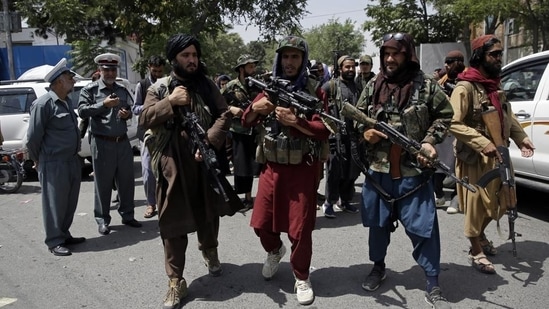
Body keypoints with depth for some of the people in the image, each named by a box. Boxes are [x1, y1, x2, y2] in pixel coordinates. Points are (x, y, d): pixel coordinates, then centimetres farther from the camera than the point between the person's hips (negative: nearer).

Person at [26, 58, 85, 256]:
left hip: (72, 161, 8)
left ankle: (64, 235, 28)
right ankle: (55, 242, 13)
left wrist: (75, 155, 15)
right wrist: (37, 160, 0)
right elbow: (33, 136, -11)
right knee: (55, 204, 2)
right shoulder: (43, 104, -15)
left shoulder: (66, 101, 11)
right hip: (54, 164, -8)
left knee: (70, 203, 14)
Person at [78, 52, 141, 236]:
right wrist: (104, 104, -19)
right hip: (102, 143, -4)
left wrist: (128, 114, -1)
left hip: (123, 142, 5)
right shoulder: (90, 89, -1)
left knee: (127, 180, 10)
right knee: (103, 183, 3)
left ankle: (127, 215, 24)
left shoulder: (122, 90, 12)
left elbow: (131, 108, 21)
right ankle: (102, 220, 14)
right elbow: (82, 111, -11)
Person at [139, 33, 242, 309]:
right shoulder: (160, 88, 3)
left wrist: (209, 142, -16)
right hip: (173, 163, -2)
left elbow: (224, 116, -2)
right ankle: (176, 281, 13)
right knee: (173, 221, 2)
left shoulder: (208, 85, 6)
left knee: (209, 213, 17)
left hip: (205, 160, 2)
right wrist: (171, 102, -16)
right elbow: (145, 119, -4)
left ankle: (209, 252, 47)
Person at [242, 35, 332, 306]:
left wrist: (296, 121, -25)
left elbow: (324, 131, -12)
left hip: (303, 169, -3)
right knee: (261, 223, 10)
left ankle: (301, 277, 24)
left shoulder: (314, 90, -5)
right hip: (271, 167, 4)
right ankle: (275, 250, 43)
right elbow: (246, 122, 8)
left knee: (300, 229, 2)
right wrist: (255, 108, -14)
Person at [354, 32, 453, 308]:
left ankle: (432, 285, 14)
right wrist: (364, 131, -7)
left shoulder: (426, 85, -3)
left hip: (414, 171, -3)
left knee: (423, 227, 1)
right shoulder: (373, 86, 5)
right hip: (378, 170, 3)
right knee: (378, 223, 17)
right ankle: (378, 267, 39)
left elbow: (444, 115, 4)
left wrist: (430, 141, -10)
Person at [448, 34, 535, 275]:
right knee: (477, 204, 3)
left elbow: (507, 115, 20)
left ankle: (480, 235, 40)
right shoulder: (466, 87, -16)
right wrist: (482, 143, -29)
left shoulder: (495, 85, 11)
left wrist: (521, 138, 7)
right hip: (474, 158, -8)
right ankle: (476, 253, 18)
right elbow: (454, 123, -23)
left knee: (501, 201, 17)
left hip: (497, 155, 8)